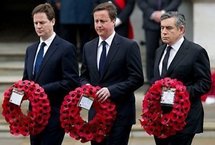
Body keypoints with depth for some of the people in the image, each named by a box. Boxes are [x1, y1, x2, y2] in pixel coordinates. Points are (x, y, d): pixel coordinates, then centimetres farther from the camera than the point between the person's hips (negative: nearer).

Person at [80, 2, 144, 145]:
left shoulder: (129, 46, -5)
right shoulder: (88, 47, 13)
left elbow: (137, 78, -9)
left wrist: (111, 90, -19)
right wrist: (86, 86, -5)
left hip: (120, 113, -5)